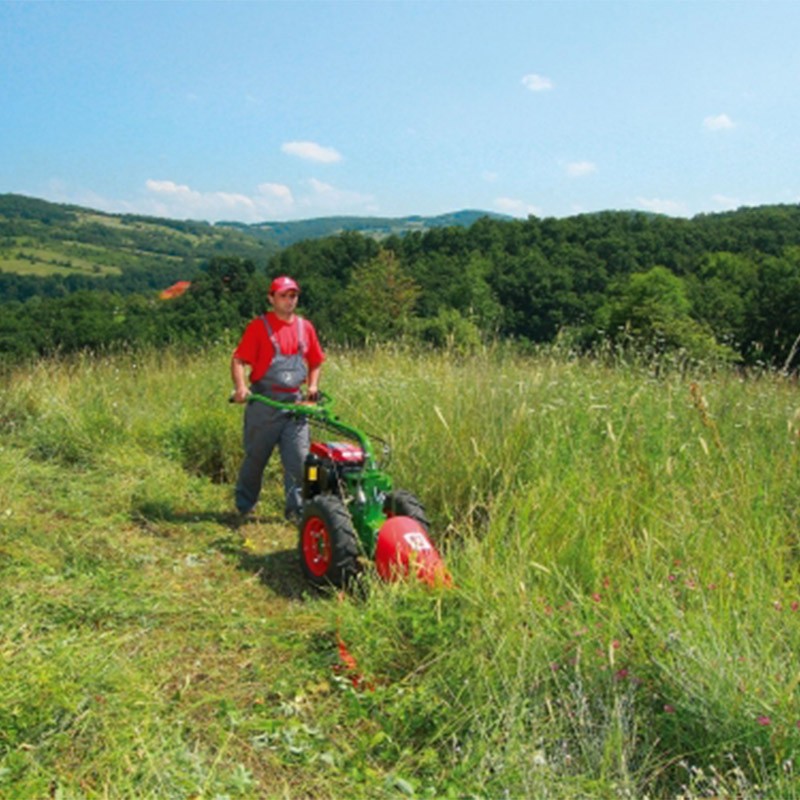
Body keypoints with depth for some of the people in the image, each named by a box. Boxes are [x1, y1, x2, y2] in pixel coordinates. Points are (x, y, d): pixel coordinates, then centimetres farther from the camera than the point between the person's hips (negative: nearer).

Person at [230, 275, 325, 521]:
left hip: (294, 403, 4)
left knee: (298, 458, -1)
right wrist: (241, 387, -23)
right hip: (264, 402, -4)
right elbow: (238, 360, -8)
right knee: (255, 457, 8)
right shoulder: (259, 326, -3)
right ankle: (244, 505, 25)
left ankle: (296, 509, 7)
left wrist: (313, 385, 6)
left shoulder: (305, 327, 12)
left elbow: (315, 362, 22)